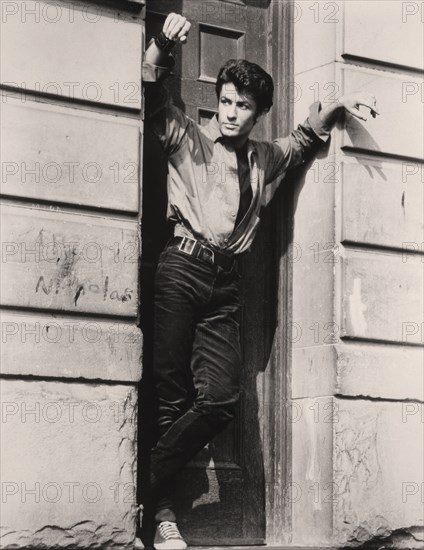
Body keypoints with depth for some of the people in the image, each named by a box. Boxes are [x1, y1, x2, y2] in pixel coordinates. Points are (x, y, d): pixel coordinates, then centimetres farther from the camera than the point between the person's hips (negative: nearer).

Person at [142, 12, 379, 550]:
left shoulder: (263, 158, 23)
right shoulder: (186, 138, 9)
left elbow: (304, 137, 40)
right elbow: (151, 94, -3)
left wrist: (338, 105, 26)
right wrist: (162, 45, -19)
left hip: (225, 282, 5)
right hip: (182, 269, -4)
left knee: (220, 399, -11)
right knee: (172, 396, -6)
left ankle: (150, 490, 2)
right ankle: (160, 507, 2)